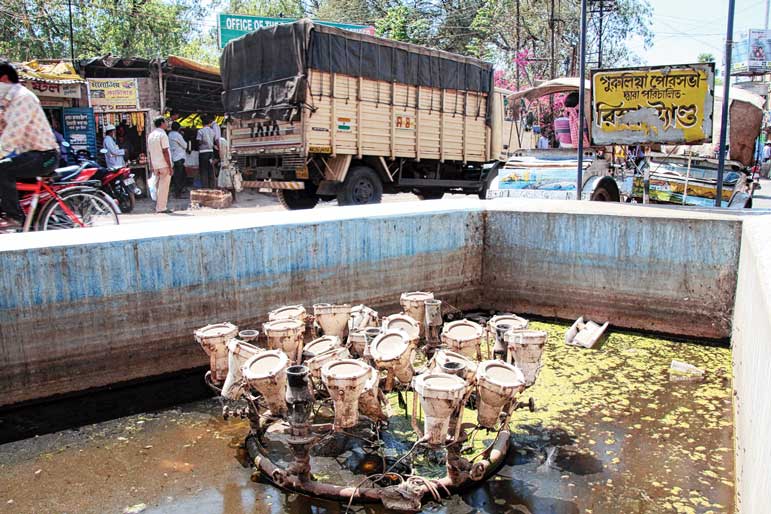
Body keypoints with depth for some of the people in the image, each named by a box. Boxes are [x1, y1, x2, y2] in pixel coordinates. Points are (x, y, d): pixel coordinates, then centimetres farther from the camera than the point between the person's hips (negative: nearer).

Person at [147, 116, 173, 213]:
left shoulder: (150, 135, 13)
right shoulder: (162, 134, -11)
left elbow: (149, 152, 15)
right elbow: (165, 152, -15)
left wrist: (151, 165, 20)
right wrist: (170, 166, -14)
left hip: (155, 165, 8)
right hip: (164, 165, -8)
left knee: (159, 186, 13)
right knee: (164, 187, -4)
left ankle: (158, 207, 16)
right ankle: (161, 208, -3)